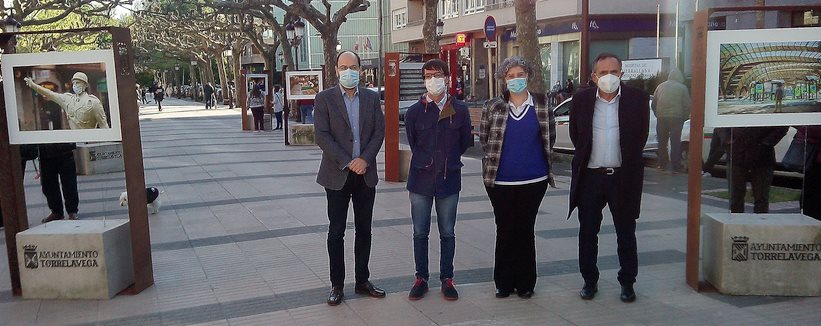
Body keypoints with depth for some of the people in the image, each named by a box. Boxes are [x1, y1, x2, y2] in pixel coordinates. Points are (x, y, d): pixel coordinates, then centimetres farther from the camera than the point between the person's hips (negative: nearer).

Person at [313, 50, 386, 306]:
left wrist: (365, 159, -12)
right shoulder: (325, 98, -3)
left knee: (364, 230, 11)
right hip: (337, 175, -3)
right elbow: (322, 135, -9)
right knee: (336, 232, 4)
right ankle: (337, 285, 15)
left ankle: (362, 281, 23)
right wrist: (347, 163, -16)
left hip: (365, 173, 3)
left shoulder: (372, 98, 7)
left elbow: (379, 131, 3)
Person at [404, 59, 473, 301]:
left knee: (447, 233, 9)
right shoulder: (415, 111, -1)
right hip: (421, 179, 0)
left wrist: (449, 160, 6)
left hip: (449, 179, 0)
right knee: (420, 233, 7)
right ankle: (421, 278, 20)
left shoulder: (459, 110, -1)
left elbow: (466, 141, 8)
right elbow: (412, 143, 10)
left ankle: (447, 279, 21)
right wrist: (427, 161, 6)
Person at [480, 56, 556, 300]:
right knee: (505, 231, 8)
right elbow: (483, 138, 8)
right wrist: (496, 159, 7)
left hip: (533, 180, 0)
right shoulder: (493, 107, -1)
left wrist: (536, 159, 9)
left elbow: (550, 136, 11)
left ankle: (525, 284, 21)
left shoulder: (542, 104, 1)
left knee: (525, 230, 8)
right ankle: (504, 282, 21)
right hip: (500, 181, 0)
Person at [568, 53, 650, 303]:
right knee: (587, 233, 9)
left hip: (623, 177, -1)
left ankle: (627, 282, 24)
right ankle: (589, 281, 24)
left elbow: (641, 135, 7)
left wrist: (627, 161, 9)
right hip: (590, 177, 1)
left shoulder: (637, 99, -4)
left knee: (626, 234, 9)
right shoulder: (582, 99, -1)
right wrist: (586, 158, 11)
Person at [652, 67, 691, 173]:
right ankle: (676, 166, 1)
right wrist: (684, 118, 9)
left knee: (662, 142, 12)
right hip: (676, 118, -3)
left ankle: (662, 164, 17)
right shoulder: (682, 88, -2)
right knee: (675, 143, 1)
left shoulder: (660, 86, 8)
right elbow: (687, 106, -4)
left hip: (661, 118, 3)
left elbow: (653, 104, 11)